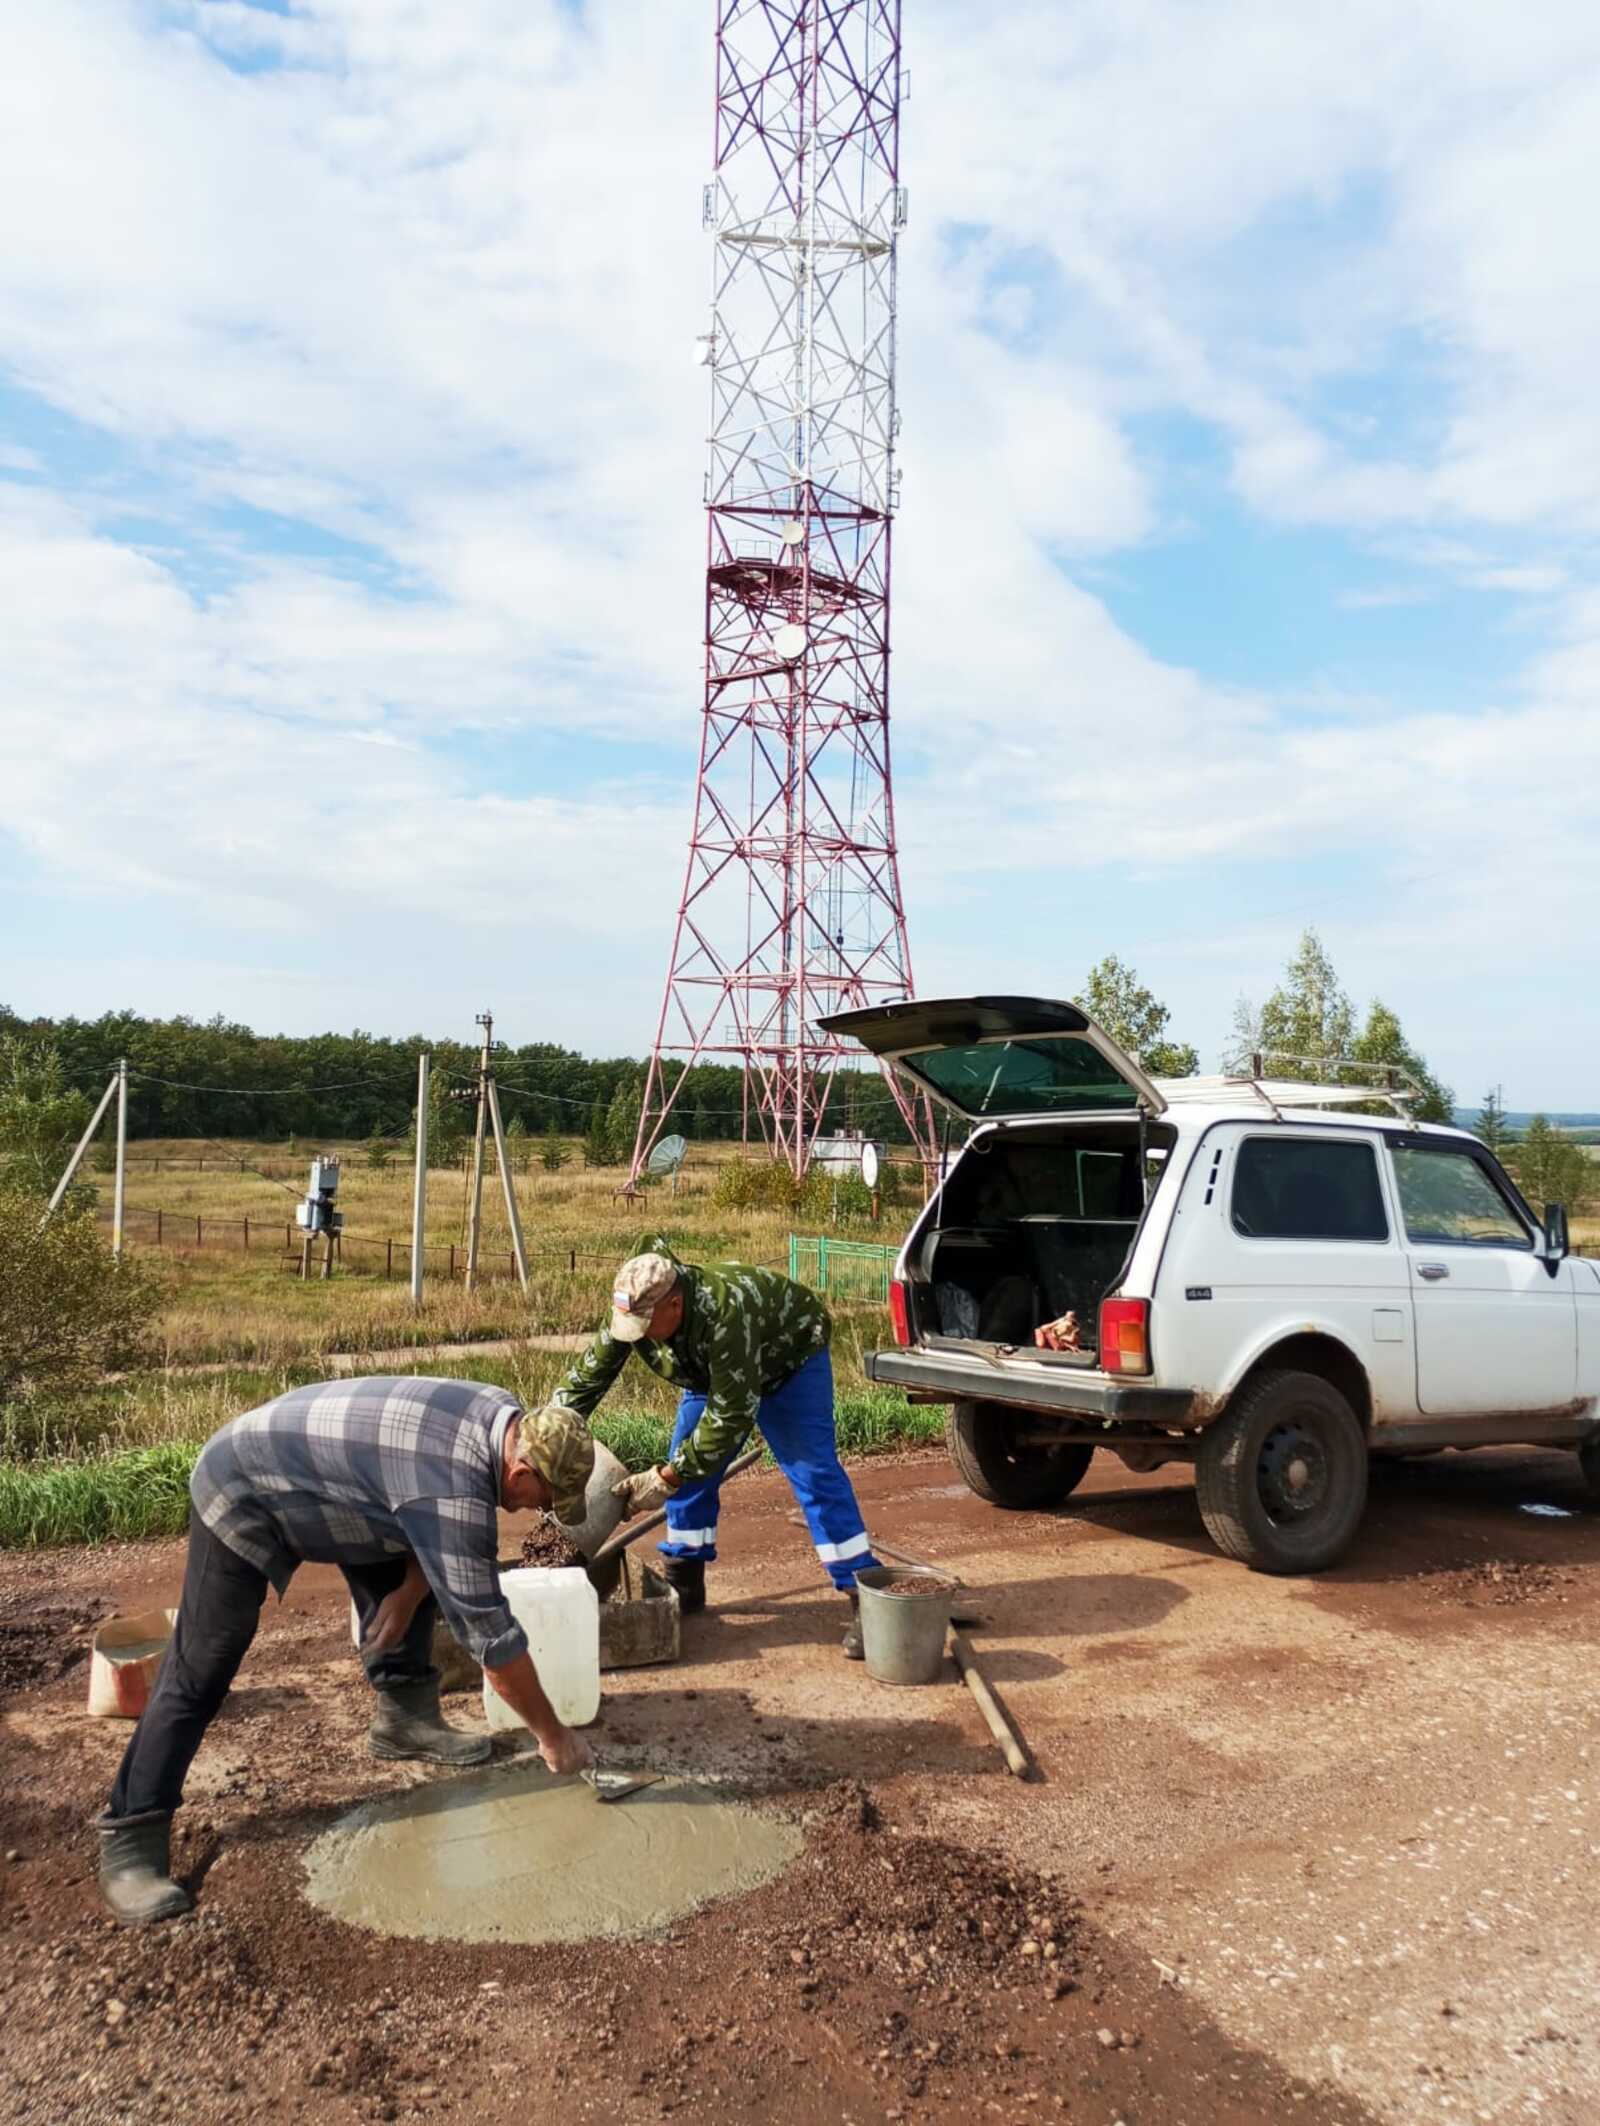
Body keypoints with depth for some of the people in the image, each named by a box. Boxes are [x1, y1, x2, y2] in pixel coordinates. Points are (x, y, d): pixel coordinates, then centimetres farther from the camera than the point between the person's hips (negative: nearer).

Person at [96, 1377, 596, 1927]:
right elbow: (488, 1631, -30)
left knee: (416, 1566, 9)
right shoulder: (455, 1489, -36)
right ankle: (129, 1837, 2)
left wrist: (410, 1588, -6)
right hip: (242, 1492, -9)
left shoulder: (508, 1419, -11)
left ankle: (403, 1720, 20)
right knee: (199, 1671, -8)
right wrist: (552, 1734, -20)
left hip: (310, 1467, 9)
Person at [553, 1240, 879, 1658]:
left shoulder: (724, 1314, -46)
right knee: (689, 1461, 0)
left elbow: (731, 1415, -41)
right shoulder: (632, 1312, -25)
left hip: (789, 1358, -7)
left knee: (815, 1473, -15)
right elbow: (584, 1378, -14)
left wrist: (664, 1479, -37)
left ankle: (863, 1595, -13)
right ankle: (684, 1583, 15)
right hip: (712, 1369, 7)